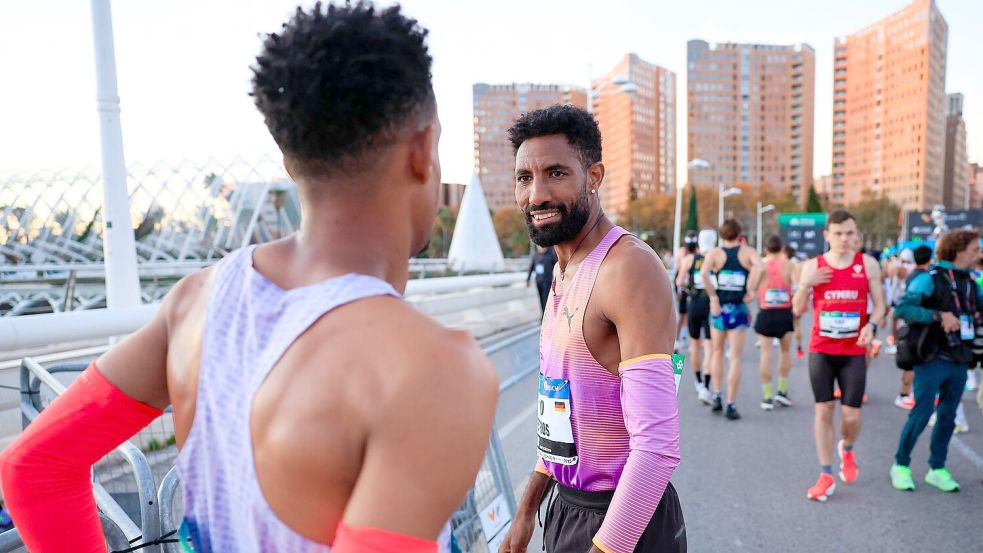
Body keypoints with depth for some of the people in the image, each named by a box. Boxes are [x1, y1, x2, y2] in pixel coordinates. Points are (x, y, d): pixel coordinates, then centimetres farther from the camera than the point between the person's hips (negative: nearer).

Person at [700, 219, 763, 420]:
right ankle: (731, 404, 0)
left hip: (718, 307, 1)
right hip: (739, 308, -1)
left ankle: (716, 396, 17)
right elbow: (759, 266, -20)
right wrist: (750, 291, -11)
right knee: (735, 357, 2)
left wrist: (713, 297, -12)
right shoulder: (747, 251, 1)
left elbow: (703, 272, -20)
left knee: (717, 352, 19)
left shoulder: (715, 253, -1)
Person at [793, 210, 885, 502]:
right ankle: (826, 475, 14)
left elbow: (879, 304, 4)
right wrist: (805, 284, -15)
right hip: (821, 350, 0)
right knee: (824, 411, 3)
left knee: (851, 415, 0)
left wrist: (871, 325, -16)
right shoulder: (812, 266, 0)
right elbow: (798, 309, 2)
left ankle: (847, 449, 35)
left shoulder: (868, 264, 1)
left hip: (854, 352, 0)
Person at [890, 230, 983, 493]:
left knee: (948, 417, 12)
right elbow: (903, 308, -22)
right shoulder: (930, 278, -11)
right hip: (933, 360, -7)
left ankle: (937, 469, 23)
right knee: (922, 414, -4)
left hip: (960, 361, 7)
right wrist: (938, 316, -27)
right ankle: (901, 465, 11)